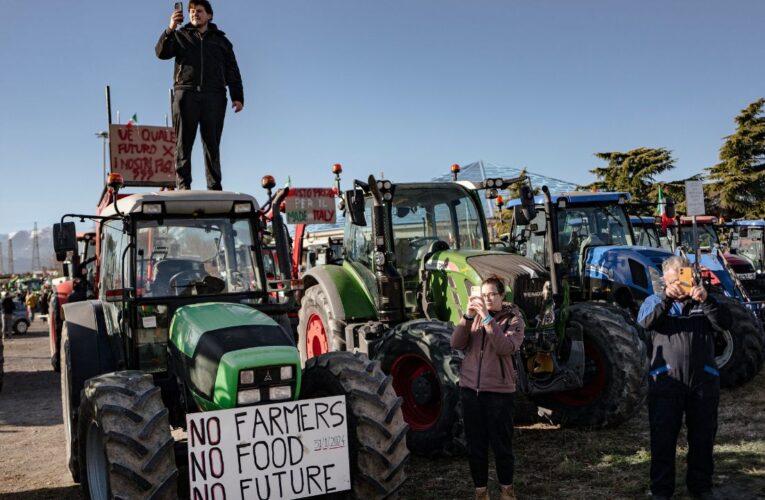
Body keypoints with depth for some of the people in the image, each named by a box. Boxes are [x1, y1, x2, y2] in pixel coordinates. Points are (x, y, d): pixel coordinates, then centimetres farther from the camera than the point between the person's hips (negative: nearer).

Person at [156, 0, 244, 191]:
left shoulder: (221, 40, 22)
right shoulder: (180, 36, 18)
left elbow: (232, 71, 15)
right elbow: (162, 53, 1)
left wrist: (237, 96, 3)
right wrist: (171, 29, -12)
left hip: (214, 96, 1)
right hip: (186, 94, -1)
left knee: (212, 143, -2)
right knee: (183, 142, -6)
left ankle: (214, 186, -2)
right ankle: (183, 185, -7)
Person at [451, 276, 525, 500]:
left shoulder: (514, 320, -2)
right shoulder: (474, 318, 8)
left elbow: (506, 348, -20)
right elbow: (456, 343, -5)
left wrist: (487, 318, -25)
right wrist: (468, 316, -17)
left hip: (499, 390, -3)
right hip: (470, 388, 3)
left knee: (501, 444, 5)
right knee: (475, 444, 8)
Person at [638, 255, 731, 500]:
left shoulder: (704, 301, 10)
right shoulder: (655, 301, 7)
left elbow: (725, 322, -8)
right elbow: (645, 322, -14)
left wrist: (707, 301, -26)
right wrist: (666, 298, -29)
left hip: (704, 381, 2)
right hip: (666, 382, -2)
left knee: (703, 438, 12)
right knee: (663, 439, 2)